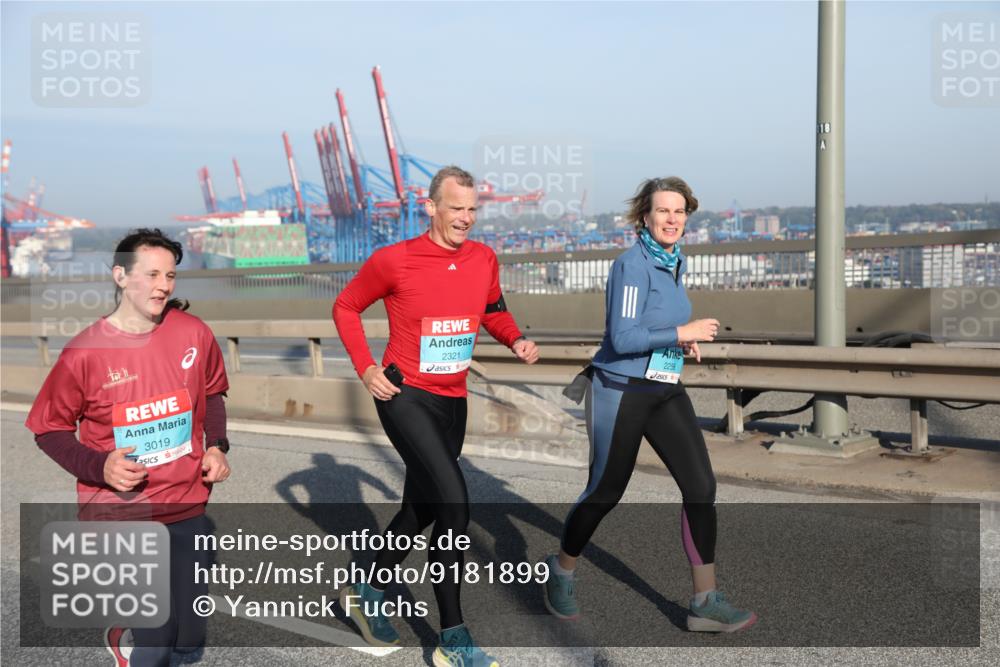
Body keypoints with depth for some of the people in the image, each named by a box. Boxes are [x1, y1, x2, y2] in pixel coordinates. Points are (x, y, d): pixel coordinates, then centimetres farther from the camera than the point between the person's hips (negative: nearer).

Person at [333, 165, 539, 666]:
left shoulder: (484, 259, 1)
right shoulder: (395, 261, -12)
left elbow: (493, 311, 19)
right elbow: (345, 308, 1)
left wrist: (516, 340, -2)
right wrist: (366, 368, -8)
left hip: (452, 402, 7)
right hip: (405, 396, -7)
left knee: (421, 509, 17)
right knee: (454, 502, -18)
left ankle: (367, 596, 41)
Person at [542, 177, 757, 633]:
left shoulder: (673, 262, 10)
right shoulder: (632, 265, -16)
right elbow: (622, 337, -23)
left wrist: (681, 340, 7)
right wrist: (682, 332, -20)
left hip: (665, 392, 7)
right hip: (621, 390, -7)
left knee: (701, 485, -3)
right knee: (605, 491, 6)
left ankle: (705, 603, 4)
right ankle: (561, 572, 32)